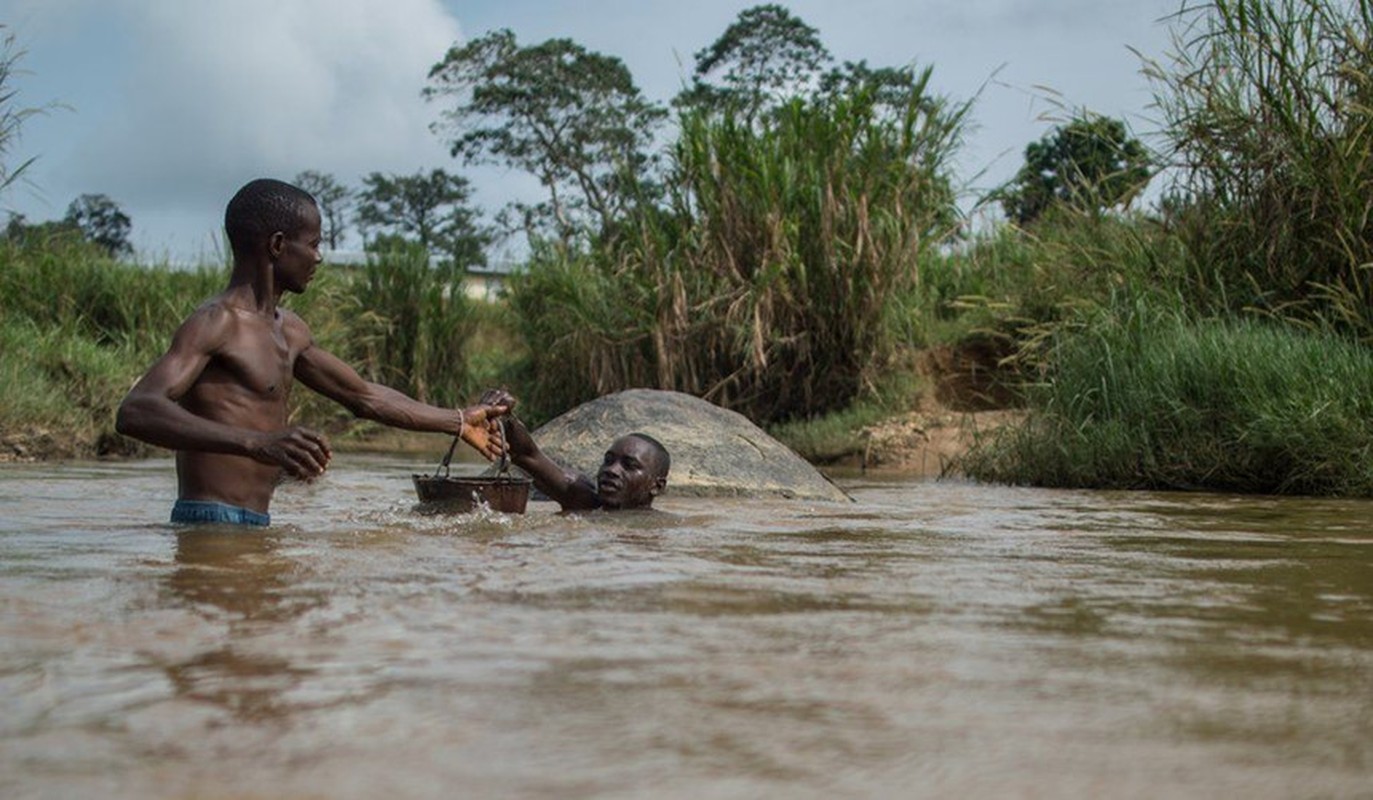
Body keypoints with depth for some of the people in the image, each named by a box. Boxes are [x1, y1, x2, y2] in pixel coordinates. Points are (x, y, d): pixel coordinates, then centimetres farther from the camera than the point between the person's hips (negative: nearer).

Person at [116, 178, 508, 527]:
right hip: (212, 522, -9)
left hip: (253, 527, 9)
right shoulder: (216, 323, -12)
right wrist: (256, 443, -39)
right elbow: (135, 412, -27)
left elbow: (364, 395, 30)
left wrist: (458, 421, 35)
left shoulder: (287, 329, 18)